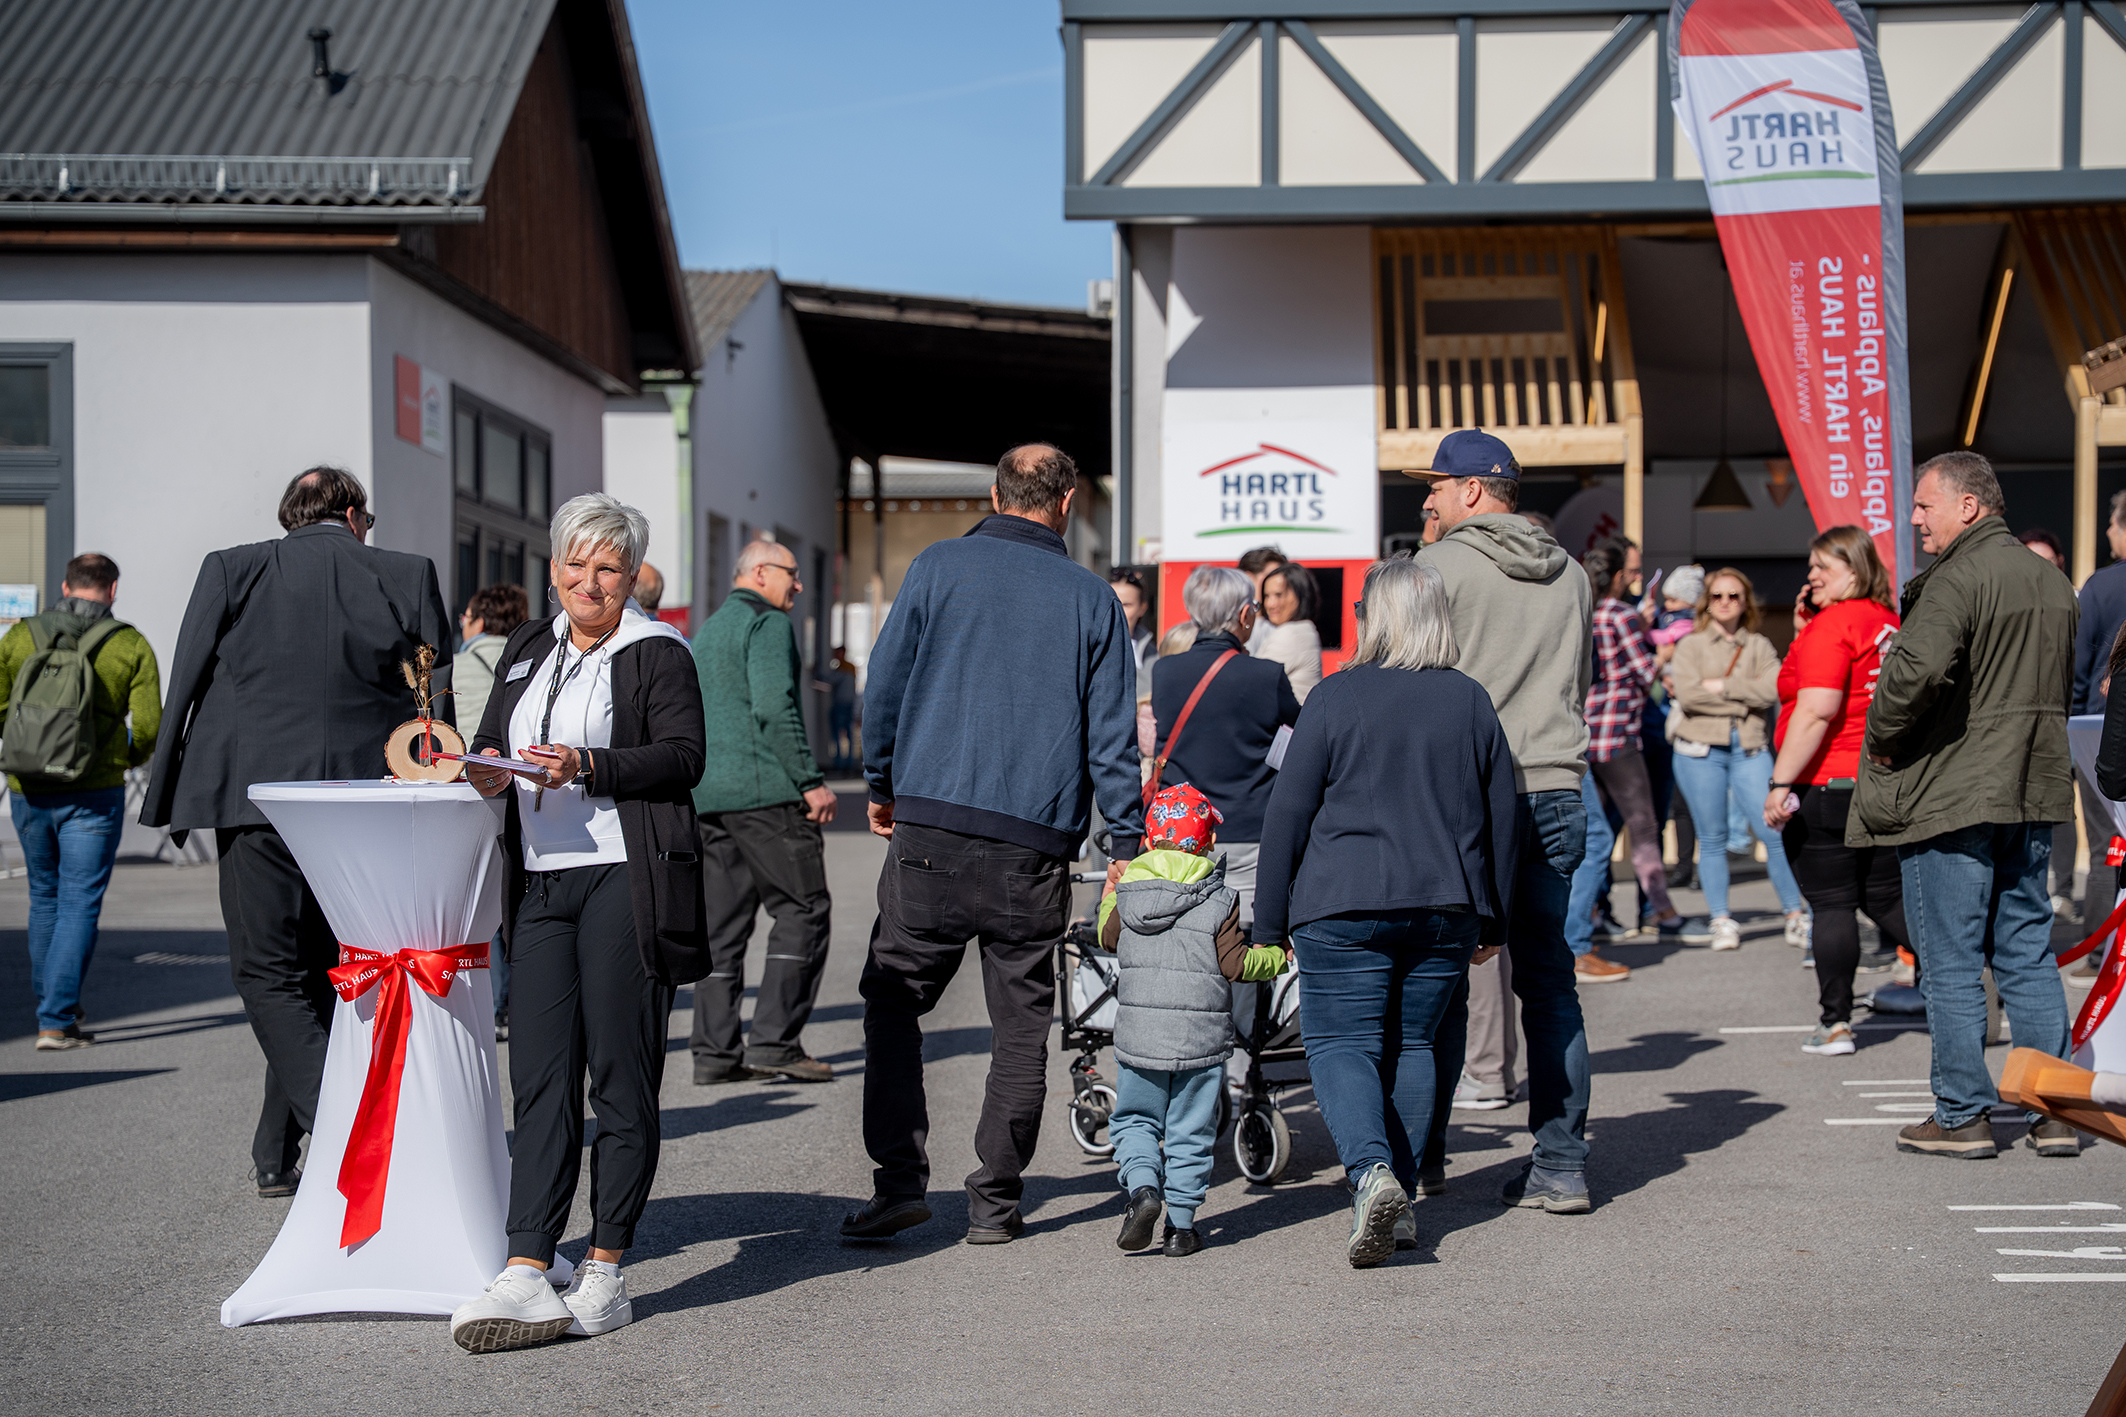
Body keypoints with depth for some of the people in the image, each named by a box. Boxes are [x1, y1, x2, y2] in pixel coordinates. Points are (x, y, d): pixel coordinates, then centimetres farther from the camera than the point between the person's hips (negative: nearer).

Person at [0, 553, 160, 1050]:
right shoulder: (131, 646, -4)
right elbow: (149, 728, -8)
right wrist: (130, 756, 13)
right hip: (93, 793, -3)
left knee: (45, 896, 21)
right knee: (80, 904, 1)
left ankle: (51, 1005, 30)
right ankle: (55, 1023, -5)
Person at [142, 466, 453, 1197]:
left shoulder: (231, 570, 2)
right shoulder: (408, 577, 3)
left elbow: (185, 689, 1)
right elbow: (437, 708, 3)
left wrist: (167, 800, 8)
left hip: (258, 801, -2)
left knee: (267, 973, 4)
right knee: (324, 978, 15)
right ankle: (276, 1156, 22)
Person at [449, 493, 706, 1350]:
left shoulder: (658, 653, 1)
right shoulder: (528, 651, 20)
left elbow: (683, 757, -9)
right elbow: (489, 741, 21)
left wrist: (588, 766, -20)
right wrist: (486, 768, -2)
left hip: (625, 883, -5)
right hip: (540, 884, 6)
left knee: (620, 1081, -1)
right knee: (540, 1080, -1)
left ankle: (605, 1274, 6)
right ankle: (528, 1279, -5)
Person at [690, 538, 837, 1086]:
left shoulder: (704, 632, 23)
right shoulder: (767, 624, -5)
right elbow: (774, 708, -18)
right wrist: (811, 781, -17)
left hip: (705, 795, 9)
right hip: (763, 790, -9)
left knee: (723, 919, 9)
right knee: (803, 908, -4)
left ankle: (714, 1051, 7)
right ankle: (774, 1040, -10)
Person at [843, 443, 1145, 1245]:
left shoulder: (938, 569, 4)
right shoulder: (1092, 599, 5)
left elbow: (884, 684, 4)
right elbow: (1113, 735, 4)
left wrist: (881, 786, 18)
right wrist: (1127, 846, 10)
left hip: (932, 827, -1)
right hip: (1036, 847, 1)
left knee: (892, 1003, 8)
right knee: (1020, 1026, 8)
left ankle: (900, 1177, -2)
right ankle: (995, 1202, 11)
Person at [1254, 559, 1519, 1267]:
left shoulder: (1337, 697, -5)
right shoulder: (1472, 702, 7)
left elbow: (1289, 813, -4)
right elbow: (1502, 818, 12)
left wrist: (1270, 922, 2)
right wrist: (1490, 920, 22)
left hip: (1345, 907, -4)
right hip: (1447, 910, 4)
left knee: (1340, 1044, 1)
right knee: (1411, 1044, 14)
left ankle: (1371, 1171, -22)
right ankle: (1399, 1204, 13)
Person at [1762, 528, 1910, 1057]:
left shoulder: (1832, 624, -13)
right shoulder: (1888, 623, 14)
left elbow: (1816, 711, -21)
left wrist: (1780, 782, -20)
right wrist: (1805, 633, 15)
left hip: (1827, 784, -8)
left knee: (1831, 905, -3)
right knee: (1890, 900, 15)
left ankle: (1835, 1025, 0)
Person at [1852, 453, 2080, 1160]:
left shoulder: (1957, 579, -15)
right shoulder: (2053, 582, 14)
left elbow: (1916, 669, -30)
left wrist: (1883, 743, -14)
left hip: (1948, 797, -8)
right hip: (2033, 794, 8)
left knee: (1950, 963, 1)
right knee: (2028, 955, 12)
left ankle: (1963, 1115, 5)